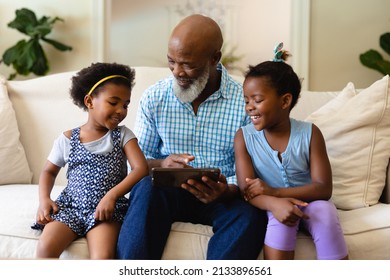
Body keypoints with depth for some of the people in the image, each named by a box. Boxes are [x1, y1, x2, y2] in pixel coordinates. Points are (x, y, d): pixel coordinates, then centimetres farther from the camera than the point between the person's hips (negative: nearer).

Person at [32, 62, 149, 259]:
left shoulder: (123, 135, 5)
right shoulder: (67, 139, 8)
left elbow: (141, 169, -8)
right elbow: (49, 171, 20)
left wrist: (112, 195, -21)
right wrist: (44, 199, 1)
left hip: (106, 208, -2)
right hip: (70, 206, 2)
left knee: (103, 257, -28)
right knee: (45, 247, -25)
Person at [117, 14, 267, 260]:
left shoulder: (245, 102, -4)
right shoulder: (154, 98, 3)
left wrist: (226, 191, -27)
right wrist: (162, 164, -18)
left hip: (223, 196, -1)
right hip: (167, 191, 1)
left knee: (250, 212, -33)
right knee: (146, 191, -32)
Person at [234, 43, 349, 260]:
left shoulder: (309, 133, -8)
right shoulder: (244, 137, -5)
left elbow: (323, 188, -14)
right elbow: (247, 190, -14)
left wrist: (274, 192, -26)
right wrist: (275, 204, -37)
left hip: (308, 202, 0)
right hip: (274, 205, 0)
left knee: (325, 211, -32)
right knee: (280, 217, -33)